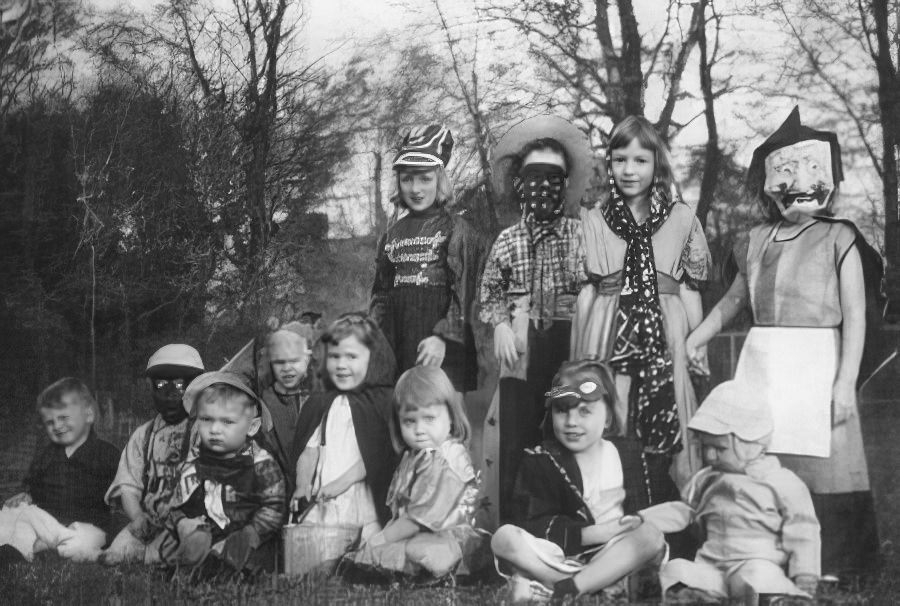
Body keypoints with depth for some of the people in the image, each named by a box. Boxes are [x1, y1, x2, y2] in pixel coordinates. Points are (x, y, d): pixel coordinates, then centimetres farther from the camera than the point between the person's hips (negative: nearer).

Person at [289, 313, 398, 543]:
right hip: (322, 506, 4)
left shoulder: (383, 401, -1)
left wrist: (343, 482, -14)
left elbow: (379, 453, -9)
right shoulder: (320, 404, 16)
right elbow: (309, 450, 14)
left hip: (364, 507, -4)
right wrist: (302, 486, -1)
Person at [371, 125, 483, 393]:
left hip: (445, 351, -4)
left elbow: (464, 293, -8)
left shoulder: (455, 230, 1)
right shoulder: (392, 235, 17)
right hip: (399, 350, 5)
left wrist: (443, 337, -19)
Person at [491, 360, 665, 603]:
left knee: (652, 537, -27)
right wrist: (594, 533, -17)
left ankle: (555, 590, -31)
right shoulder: (540, 460, 3)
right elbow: (533, 526, -8)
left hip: (610, 555, 2)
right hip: (557, 555, -2)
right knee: (504, 537, -26)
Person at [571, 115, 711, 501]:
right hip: (607, 338, 0)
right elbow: (584, 291, 9)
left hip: (665, 340, 0)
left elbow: (689, 291, 11)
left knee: (661, 440, -4)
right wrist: (580, 357, 4)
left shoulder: (681, 219, 8)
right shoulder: (592, 221, 9)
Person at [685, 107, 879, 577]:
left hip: (817, 361, -4)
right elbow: (733, 300, 27)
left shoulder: (838, 238, 1)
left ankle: (825, 565, 5)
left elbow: (855, 316, -3)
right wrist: (688, 344, 25)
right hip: (761, 362, 4)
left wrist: (845, 383, -11)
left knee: (816, 462, -5)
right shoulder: (756, 241, 12)